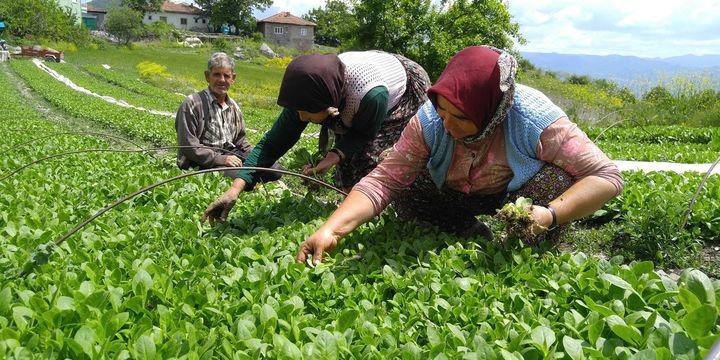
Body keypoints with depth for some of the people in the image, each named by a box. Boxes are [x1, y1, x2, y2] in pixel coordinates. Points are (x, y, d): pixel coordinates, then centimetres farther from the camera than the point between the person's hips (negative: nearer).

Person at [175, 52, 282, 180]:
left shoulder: (233, 107, 14)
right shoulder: (192, 104, -6)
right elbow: (188, 145, -13)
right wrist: (220, 159, -21)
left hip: (232, 156, 7)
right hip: (204, 163, -7)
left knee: (275, 169, -11)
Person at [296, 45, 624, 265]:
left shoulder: (534, 118, -34)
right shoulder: (429, 120, -28)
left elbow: (607, 177, -30)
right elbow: (383, 180, -32)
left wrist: (550, 215, -47)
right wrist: (331, 230, -47)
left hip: (516, 193, -2)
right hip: (457, 194, 3)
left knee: (557, 180, -33)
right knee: (404, 193, -23)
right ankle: (471, 234, 2)